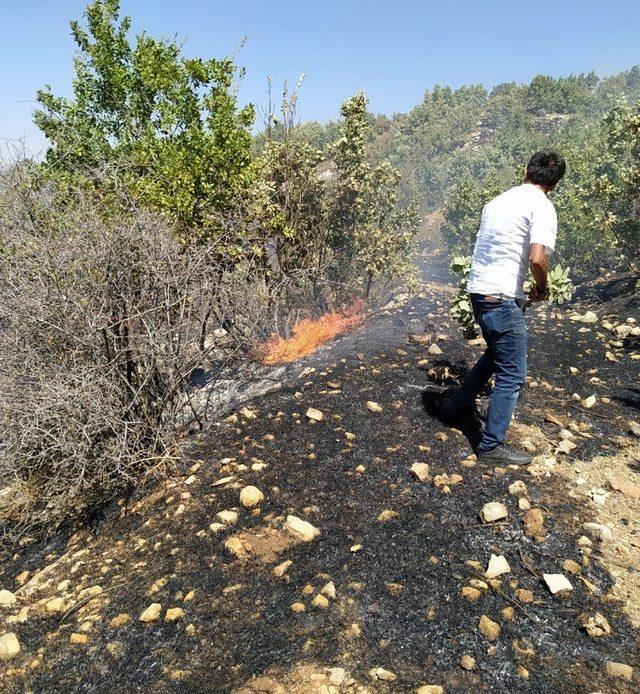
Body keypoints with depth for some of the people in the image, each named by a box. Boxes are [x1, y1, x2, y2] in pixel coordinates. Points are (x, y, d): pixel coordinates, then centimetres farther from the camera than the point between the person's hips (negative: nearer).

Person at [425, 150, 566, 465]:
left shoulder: (498, 201, 15)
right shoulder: (542, 206, -9)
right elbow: (537, 258, -22)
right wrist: (542, 288, -1)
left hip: (478, 290, 8)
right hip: (502, 297, -8)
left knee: (496, 353, 28)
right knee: (512, 374, 2)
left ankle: (457, 406, 37)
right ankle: (491, 446, 9)